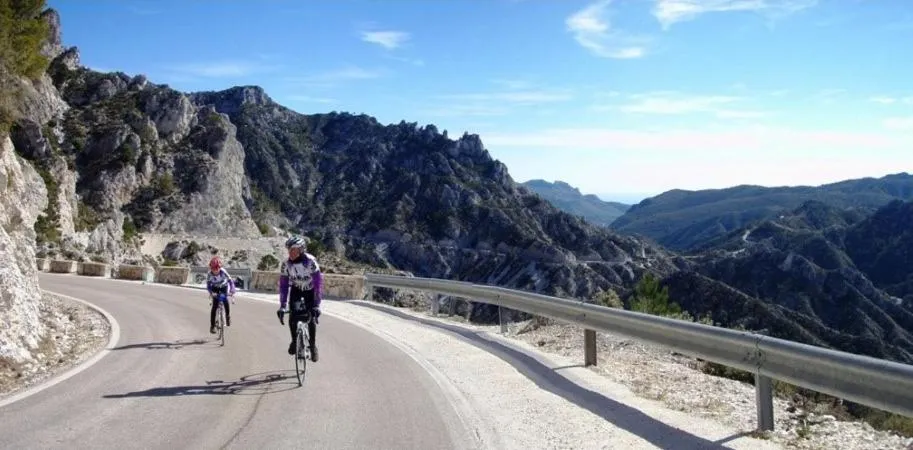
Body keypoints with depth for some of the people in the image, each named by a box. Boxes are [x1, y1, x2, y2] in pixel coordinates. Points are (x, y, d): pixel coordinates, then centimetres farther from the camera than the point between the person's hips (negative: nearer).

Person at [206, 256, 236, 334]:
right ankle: (212, 326, -6)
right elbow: (208, 285, -21)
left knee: (226, 301, -24)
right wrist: (211, 293, -38)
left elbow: (230, 280, -26)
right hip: (215, 288, 0)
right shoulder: (209, 274, -27)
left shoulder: (223, 271, -30)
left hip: (224, 287, 0)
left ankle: (228, 316, 3)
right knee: (214, 306, -12)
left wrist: (232, 290, -40)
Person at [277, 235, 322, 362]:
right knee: (292, 317, -13)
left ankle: (313, 346, 5)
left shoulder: (310, 261, -32)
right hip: (296, 289, 2)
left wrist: (317, 305, -35)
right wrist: (282, 306, -23)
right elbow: (283, 285, -18)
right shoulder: (286, 264, -23)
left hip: (310, 290, -2)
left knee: (311, 318, -12)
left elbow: (318, 283, -31)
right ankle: (294, 341, 12)